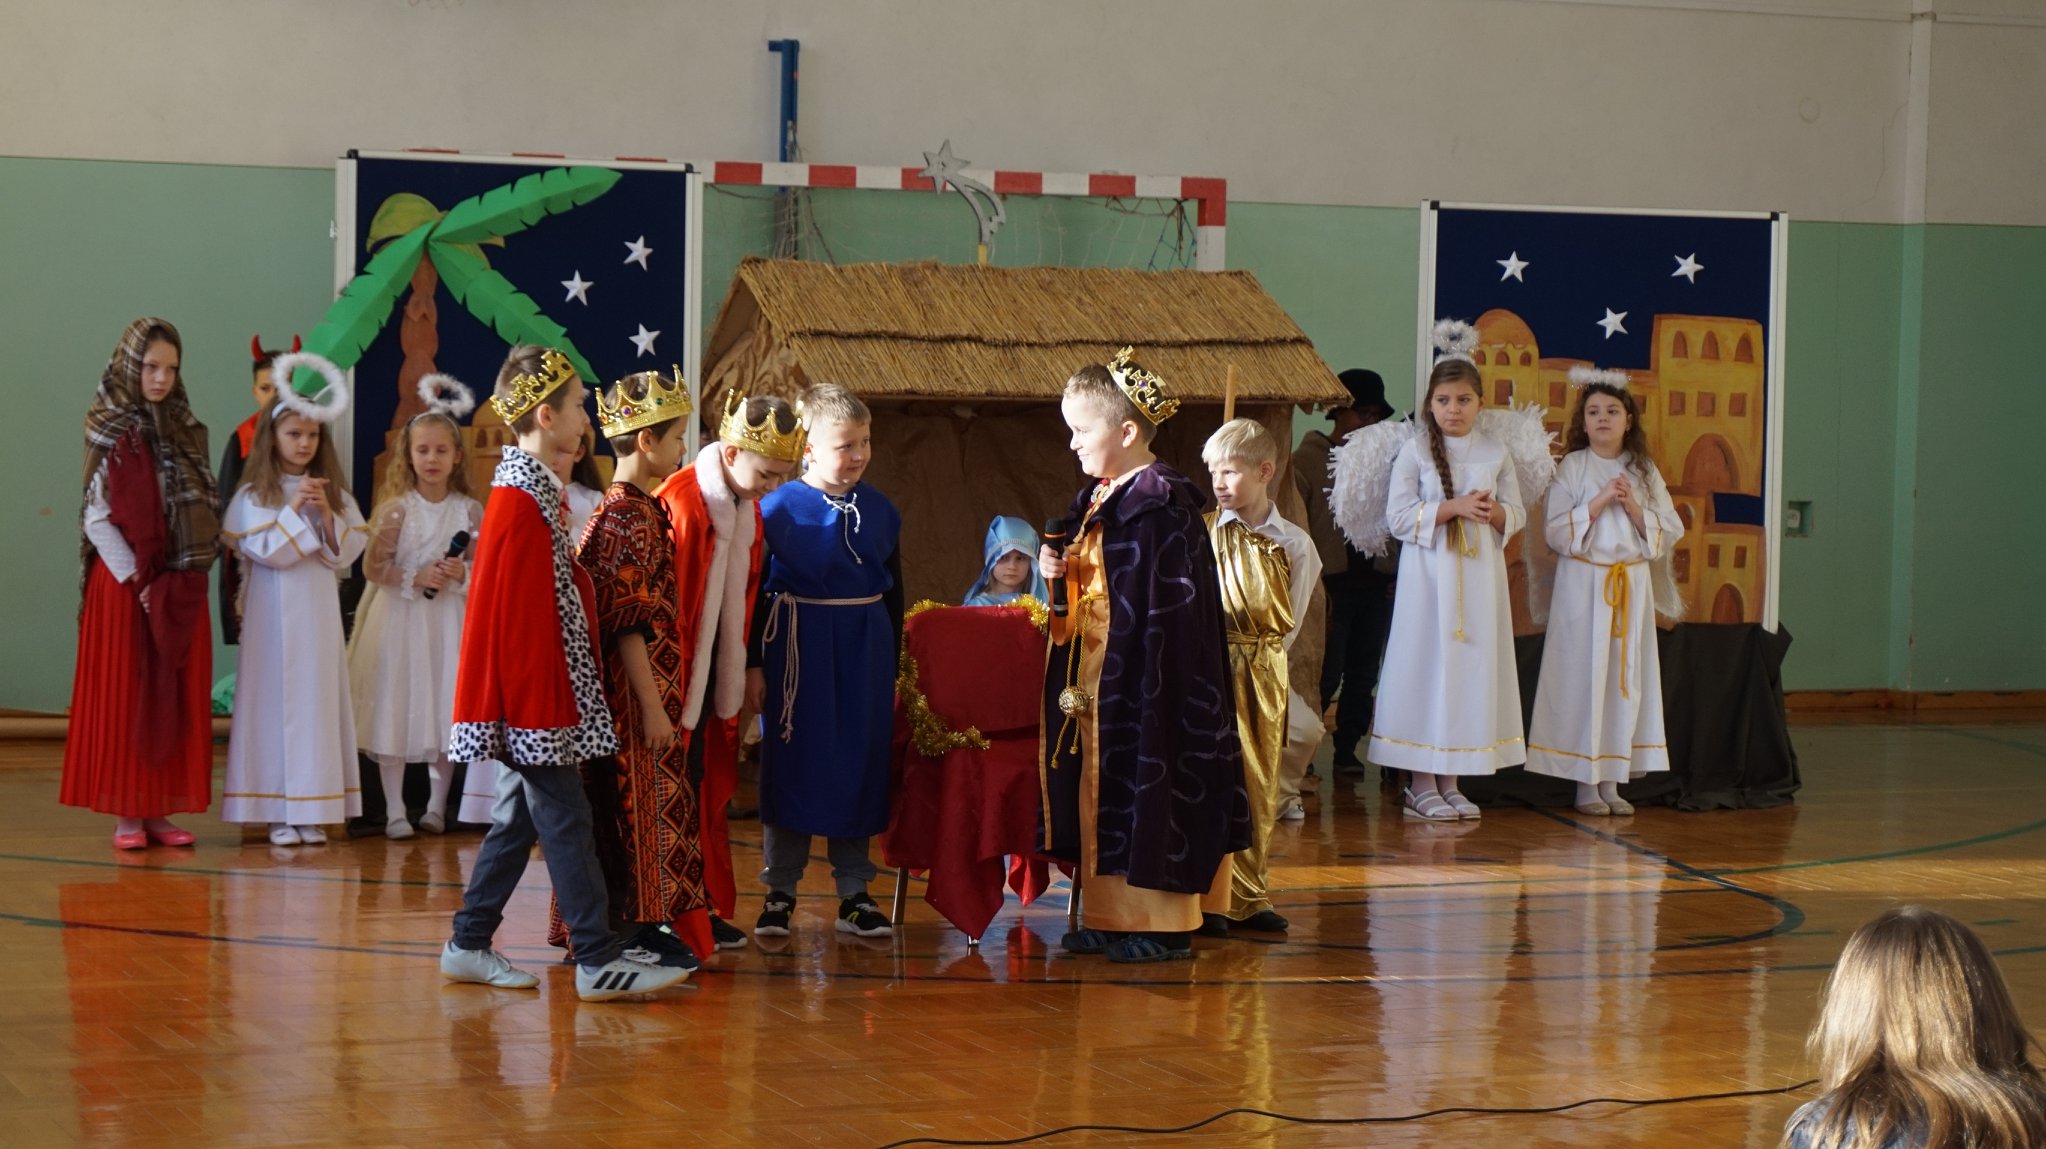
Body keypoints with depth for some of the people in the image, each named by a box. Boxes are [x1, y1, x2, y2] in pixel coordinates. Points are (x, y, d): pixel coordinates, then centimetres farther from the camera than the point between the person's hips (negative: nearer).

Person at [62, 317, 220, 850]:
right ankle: (125, 813, 2)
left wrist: (190, 574, -6)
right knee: (122, 696, -1)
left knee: (176, 698, 3)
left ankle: (158, 811, 8)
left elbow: (203, 513, 8)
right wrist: (139, 580, -13)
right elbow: (97, 518, -8)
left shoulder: (185, 432, 10)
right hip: (123, 585, -5)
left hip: (180, 589, 5)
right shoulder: (110, 435, -4)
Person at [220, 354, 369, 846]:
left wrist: (327, 515, -11)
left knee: (318, 702, 2)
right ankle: (277, 811, 1)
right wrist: (294, 510, -14)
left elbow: (347, 553, 3)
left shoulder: (335, 493, 9)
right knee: (276, 702, -3)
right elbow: (264, 551, -10)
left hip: (319, 610, 3)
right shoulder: (254, 496, -1)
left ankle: (313, 810, 6)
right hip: (273, 613, -3)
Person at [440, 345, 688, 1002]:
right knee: (565, 818, -6)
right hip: (533, 697, -10)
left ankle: (469, 947, 19)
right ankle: (599, 961, -3)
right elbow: (523, 615, -19)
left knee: (520, 818, 13)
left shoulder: (534, 491, 15)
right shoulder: (523, 502, -17)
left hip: (541, 695, 10)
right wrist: (541, 706, -19)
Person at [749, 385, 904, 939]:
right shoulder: (778, 508, -7)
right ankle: (779, 892, 12)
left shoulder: (880, 510, 6)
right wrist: (751, 664, -8)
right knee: (792, 763, 2)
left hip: (865, 646, 4)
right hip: (798, 644, -4)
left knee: (860, 766, 8)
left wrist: (892, 664, 12)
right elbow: (753, 588, -5)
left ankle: (854, 892, 18)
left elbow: (893, 591, 13)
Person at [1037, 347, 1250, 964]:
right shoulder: (1097, 499, 13)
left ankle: (1162, 926, 3)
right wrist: (1060, 572, 1)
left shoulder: (1161, 504, -15)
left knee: (1145, 786, -4)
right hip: (1094, 673, 9)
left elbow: (1169, 608, -18)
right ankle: (1108, 917, 18)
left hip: (1142, 680, -9)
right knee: (1100, 789, 11)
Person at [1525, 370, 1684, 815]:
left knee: (1625, 677, 3)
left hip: (1632, 585, 3)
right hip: (1582, 583, -3)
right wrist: (1600, 502, -16)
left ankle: (1612, 781, 9)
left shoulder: (1645, 472, 9)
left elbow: (1668, 534, 5)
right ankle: (1585, 784, 2)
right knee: (1583, 676, -5)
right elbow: (1556, 533, -9)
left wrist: (1633, 508, -10)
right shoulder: (1571, 469, -1)